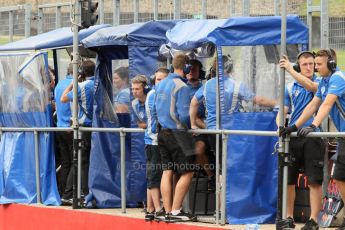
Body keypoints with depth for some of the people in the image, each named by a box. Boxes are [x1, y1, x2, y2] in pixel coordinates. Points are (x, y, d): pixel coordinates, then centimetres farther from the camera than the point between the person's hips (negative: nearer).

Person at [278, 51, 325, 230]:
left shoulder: (319, 82, 3)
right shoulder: (290, 88, 12)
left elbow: (310, 86, -20)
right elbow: (283, 111, 9)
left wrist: (290, 70, -26)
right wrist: (280, 126, -12)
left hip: (313, 136, -3)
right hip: (293, 137, 3)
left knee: (315, 181, -5)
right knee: (288, 179, 4)